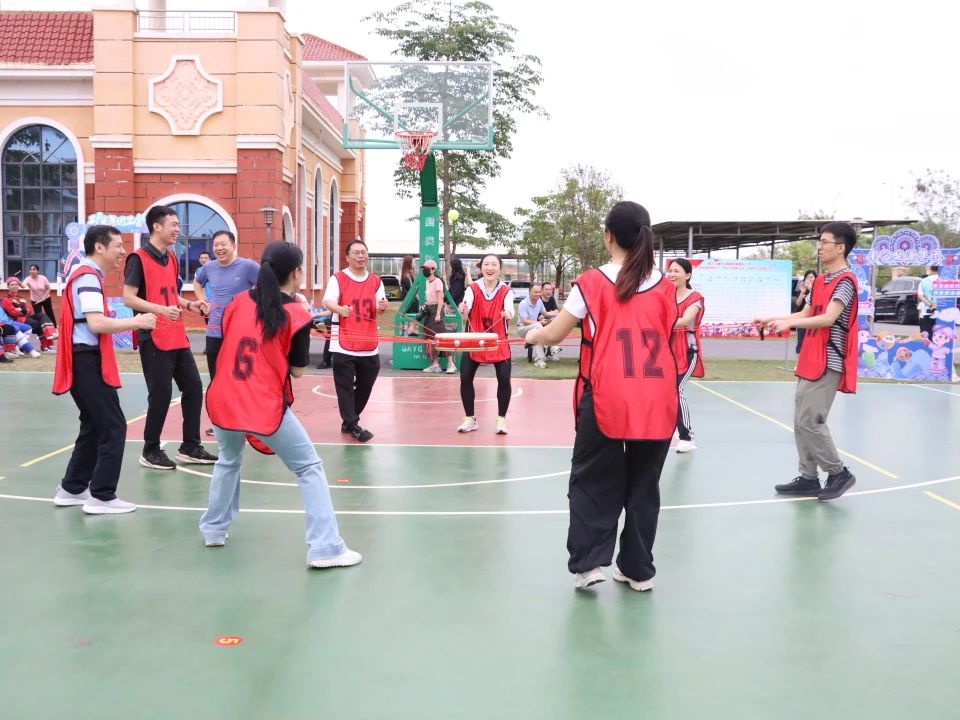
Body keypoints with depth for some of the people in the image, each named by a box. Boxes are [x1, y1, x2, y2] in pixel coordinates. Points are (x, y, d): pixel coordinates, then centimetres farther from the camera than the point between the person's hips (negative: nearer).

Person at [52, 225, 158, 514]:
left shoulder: (86, 275, 17)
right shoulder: (89, 277, -14)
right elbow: (96, 323, -25)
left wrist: (128, 324, 8)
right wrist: (135, 322, -16)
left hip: (85, 360, 11)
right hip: (87, 361, -11)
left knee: (95, 425, 18)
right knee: (114, 426, -7)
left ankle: (72, 489, 25)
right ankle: (101, 496, -3)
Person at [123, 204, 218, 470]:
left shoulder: (172, 259, 14)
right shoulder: (139, 258, -10)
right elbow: (128, 298, -16)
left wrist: (189, 305, 7)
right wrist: (161, 309, -27)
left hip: (178, 337, 8)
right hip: (154, 339, -8)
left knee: (194, 387, 8)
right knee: (160, 394, -4)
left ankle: (190, 447, 19)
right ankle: (150, 451, 11)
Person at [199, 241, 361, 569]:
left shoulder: (237, 302, 6)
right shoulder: (296, 314, -7)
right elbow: (297, 370, 1)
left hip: (223, 403, 5)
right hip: (266, 408, -5)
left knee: (228, 460, 32)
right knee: (310, 469, 4)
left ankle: (213, 529, 37)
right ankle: (325, 548, -4)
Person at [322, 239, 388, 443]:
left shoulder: (375, 281, 9)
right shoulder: (338, 278, -3)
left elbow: (378, 309, 5)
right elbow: (327, 301, -17)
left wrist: (381, 307, -19)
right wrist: (340, 309, -38)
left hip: (369, 346, 5)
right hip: (344, 345, -4)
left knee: (365, 387, 11)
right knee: (345, 387, -6)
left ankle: (349, 421, 27)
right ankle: (352, 426, -1)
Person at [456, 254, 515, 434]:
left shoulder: (506, 290, -7)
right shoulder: (472, 288, -7)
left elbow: (509, 309, -24)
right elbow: (466, 308, -24)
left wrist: (508, 313, -48)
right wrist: (463, 309, -48)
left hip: (499, 343, -1)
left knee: (504, 379, -8)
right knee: (465, 378, -4)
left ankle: (501, 419, 10)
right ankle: (470, 418, 14)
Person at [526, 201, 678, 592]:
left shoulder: (591, 283, -4)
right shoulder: (665, 287, 5)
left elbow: (553, 336, 3)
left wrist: (533, 334, 25)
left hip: (606, 401, -3)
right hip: (656, 402, 3)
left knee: (592, 481, 12)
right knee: (643, 486, 13)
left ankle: (589, 562, 7)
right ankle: (638, 569, 21)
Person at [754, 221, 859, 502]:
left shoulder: (845, 281, -13)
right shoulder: (820, 280, 15)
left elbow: (828, 318, -24)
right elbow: (805, 314, 21)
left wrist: (789, 323, -33)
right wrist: (771, 320, 12)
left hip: (827, 364, -9)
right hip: (810, 362, 9)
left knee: (809, 421, -11)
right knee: (801, 422, 9)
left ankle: (839, 473, 4)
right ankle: (808, 478, 15)